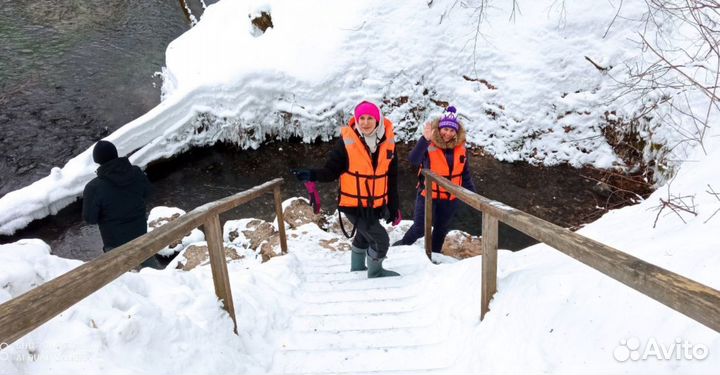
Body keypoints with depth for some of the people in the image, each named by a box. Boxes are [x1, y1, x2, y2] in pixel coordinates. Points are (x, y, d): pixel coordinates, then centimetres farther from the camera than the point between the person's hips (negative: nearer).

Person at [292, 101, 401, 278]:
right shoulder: (347, 141, -18)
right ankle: (375, 272, 20)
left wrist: (393, 206, 5)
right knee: (380, 239, -8)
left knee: (364, 236, 26)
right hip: (354, 204, -6)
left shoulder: (387, 141, -5)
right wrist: (312, 175, -35)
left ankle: (358, 267, 52)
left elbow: (392, 178, 3)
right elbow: (331, 170, -15)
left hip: (376, 203, 6)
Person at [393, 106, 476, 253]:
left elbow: (465, 173, 8)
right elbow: (414, 160, -34)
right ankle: (401, 247, 26)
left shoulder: (460, 148, -2)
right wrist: (425, 139, -43)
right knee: (420, 228, 0)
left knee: (442, 229, 19)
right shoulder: (429, 146, -16)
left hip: (450, 198, 5)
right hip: (428, 195, -4)